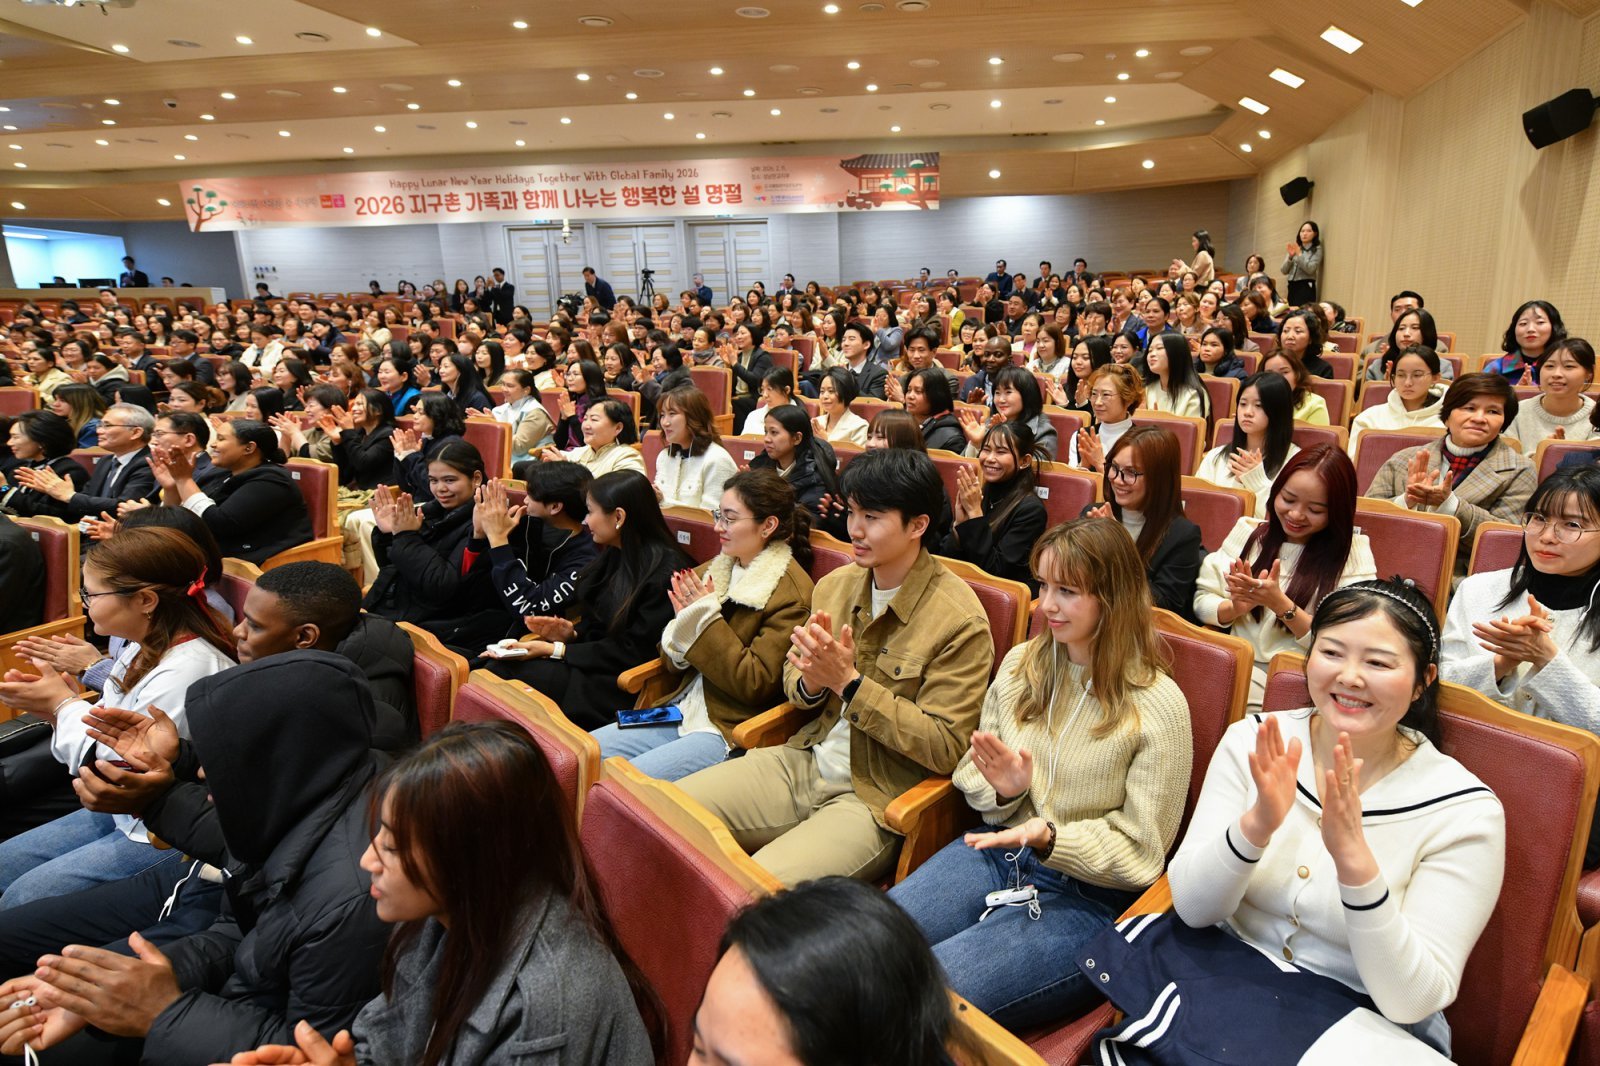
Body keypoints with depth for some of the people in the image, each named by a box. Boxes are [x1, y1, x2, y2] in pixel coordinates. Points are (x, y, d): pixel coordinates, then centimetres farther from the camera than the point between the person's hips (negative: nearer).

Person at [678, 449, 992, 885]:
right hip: (802, 763, 6)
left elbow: (944, 748, -16)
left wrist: (849, 683, -21)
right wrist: (811, 682, -10)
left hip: (876, 801, -6)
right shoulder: (834, 586, 6)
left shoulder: (960, 620, -14)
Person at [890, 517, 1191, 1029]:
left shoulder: (1157, 706, -11)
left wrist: (1048, 837, -24)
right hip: (995, 850, 5)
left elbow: (1139, 853, -7)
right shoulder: (1020, 664, 4)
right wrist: (1002, 790, -12)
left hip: (1087, 896, -4)